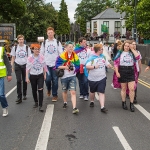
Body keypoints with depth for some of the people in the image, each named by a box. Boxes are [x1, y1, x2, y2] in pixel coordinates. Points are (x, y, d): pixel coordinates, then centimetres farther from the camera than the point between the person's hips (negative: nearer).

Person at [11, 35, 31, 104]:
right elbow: (13, 58, 7)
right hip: (17, 65, 0)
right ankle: (19, 97, -4)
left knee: (25, 81, 9)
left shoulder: (27, 47, 2)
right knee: (18, 81, -7)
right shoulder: (15, 48, 4)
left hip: (25, 65, 0)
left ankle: (24, 95, 26)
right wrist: (12, 66, 1)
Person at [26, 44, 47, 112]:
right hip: (32, 76, 0)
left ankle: (40, 106, -5)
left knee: (40, 90, -9)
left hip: (40, 75, 0)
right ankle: (36, 102, 34)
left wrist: (44, 74, 10)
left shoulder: (41, 57, -4)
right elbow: (27, 68, -8)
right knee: (34, 90, 12)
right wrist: (27, 77, -9)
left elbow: (44, 66, 6)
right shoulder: (30, 58, -10)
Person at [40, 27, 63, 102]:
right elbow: (41, 53, 9)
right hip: (46, 64, 1)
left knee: (55, 80, 1)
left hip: (55, 64, 0)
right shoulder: (44, 43, 7)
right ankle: (48, 89, 25)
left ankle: (55, 95, 13)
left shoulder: (57, 42, 5)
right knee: (47, 79, -7)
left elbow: (61, 53, 4)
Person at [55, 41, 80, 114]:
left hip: (72, 76, 0)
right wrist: (65, 67, -22)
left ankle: (74, 108, -16)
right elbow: (57, 65, -11)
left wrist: (73, 68, -18)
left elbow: (78, 66, 1)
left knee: (73, 92, -11)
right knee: (64, 91, 19)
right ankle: (65, 103, 44)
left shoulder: (75, 56, -3)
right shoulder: (62, 56, -9)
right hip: (64, 76, 0)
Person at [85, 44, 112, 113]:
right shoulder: (91, 58, -15)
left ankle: (102, 107, -12)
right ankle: (92, 101, 45)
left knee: (101, 92, -8)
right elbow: (87, 66, -24)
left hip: (102, 78, 2)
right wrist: (94, 66, -31)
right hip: (93, 79, -2)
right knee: (92, 91, 19)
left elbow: (107, 64, 15)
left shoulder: (103, 56, 4)